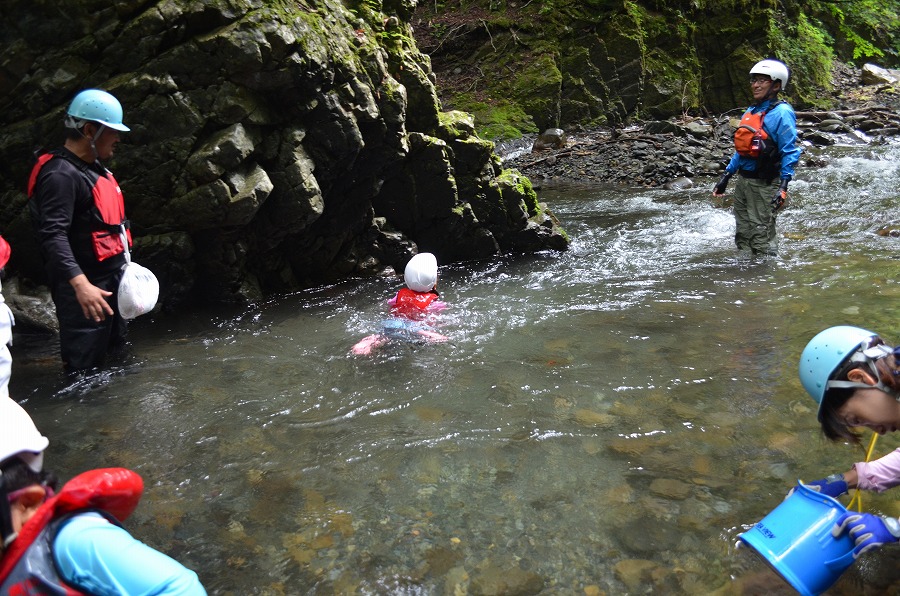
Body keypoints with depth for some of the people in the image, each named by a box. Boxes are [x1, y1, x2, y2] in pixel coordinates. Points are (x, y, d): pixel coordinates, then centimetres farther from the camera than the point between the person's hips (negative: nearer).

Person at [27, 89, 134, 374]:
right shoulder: (61, 174, -19)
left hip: (111, 279, 10)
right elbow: (53, 235, -29)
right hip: (86, 289, -10)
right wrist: (80, 284, -39)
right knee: (85, 368, -3)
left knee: (114, 355, 22)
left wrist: (123, 264, 25)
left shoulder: (93, 168, 14)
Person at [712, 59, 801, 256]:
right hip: (743, 180, 8)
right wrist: (726, 176, 18)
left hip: (764, 184, -8)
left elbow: (789, 152, -15)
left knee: (761, 238, -7)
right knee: (742, 235, 14)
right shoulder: (751, 112, 14)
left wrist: (783, 187, -22)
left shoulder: (781, 113, -11)